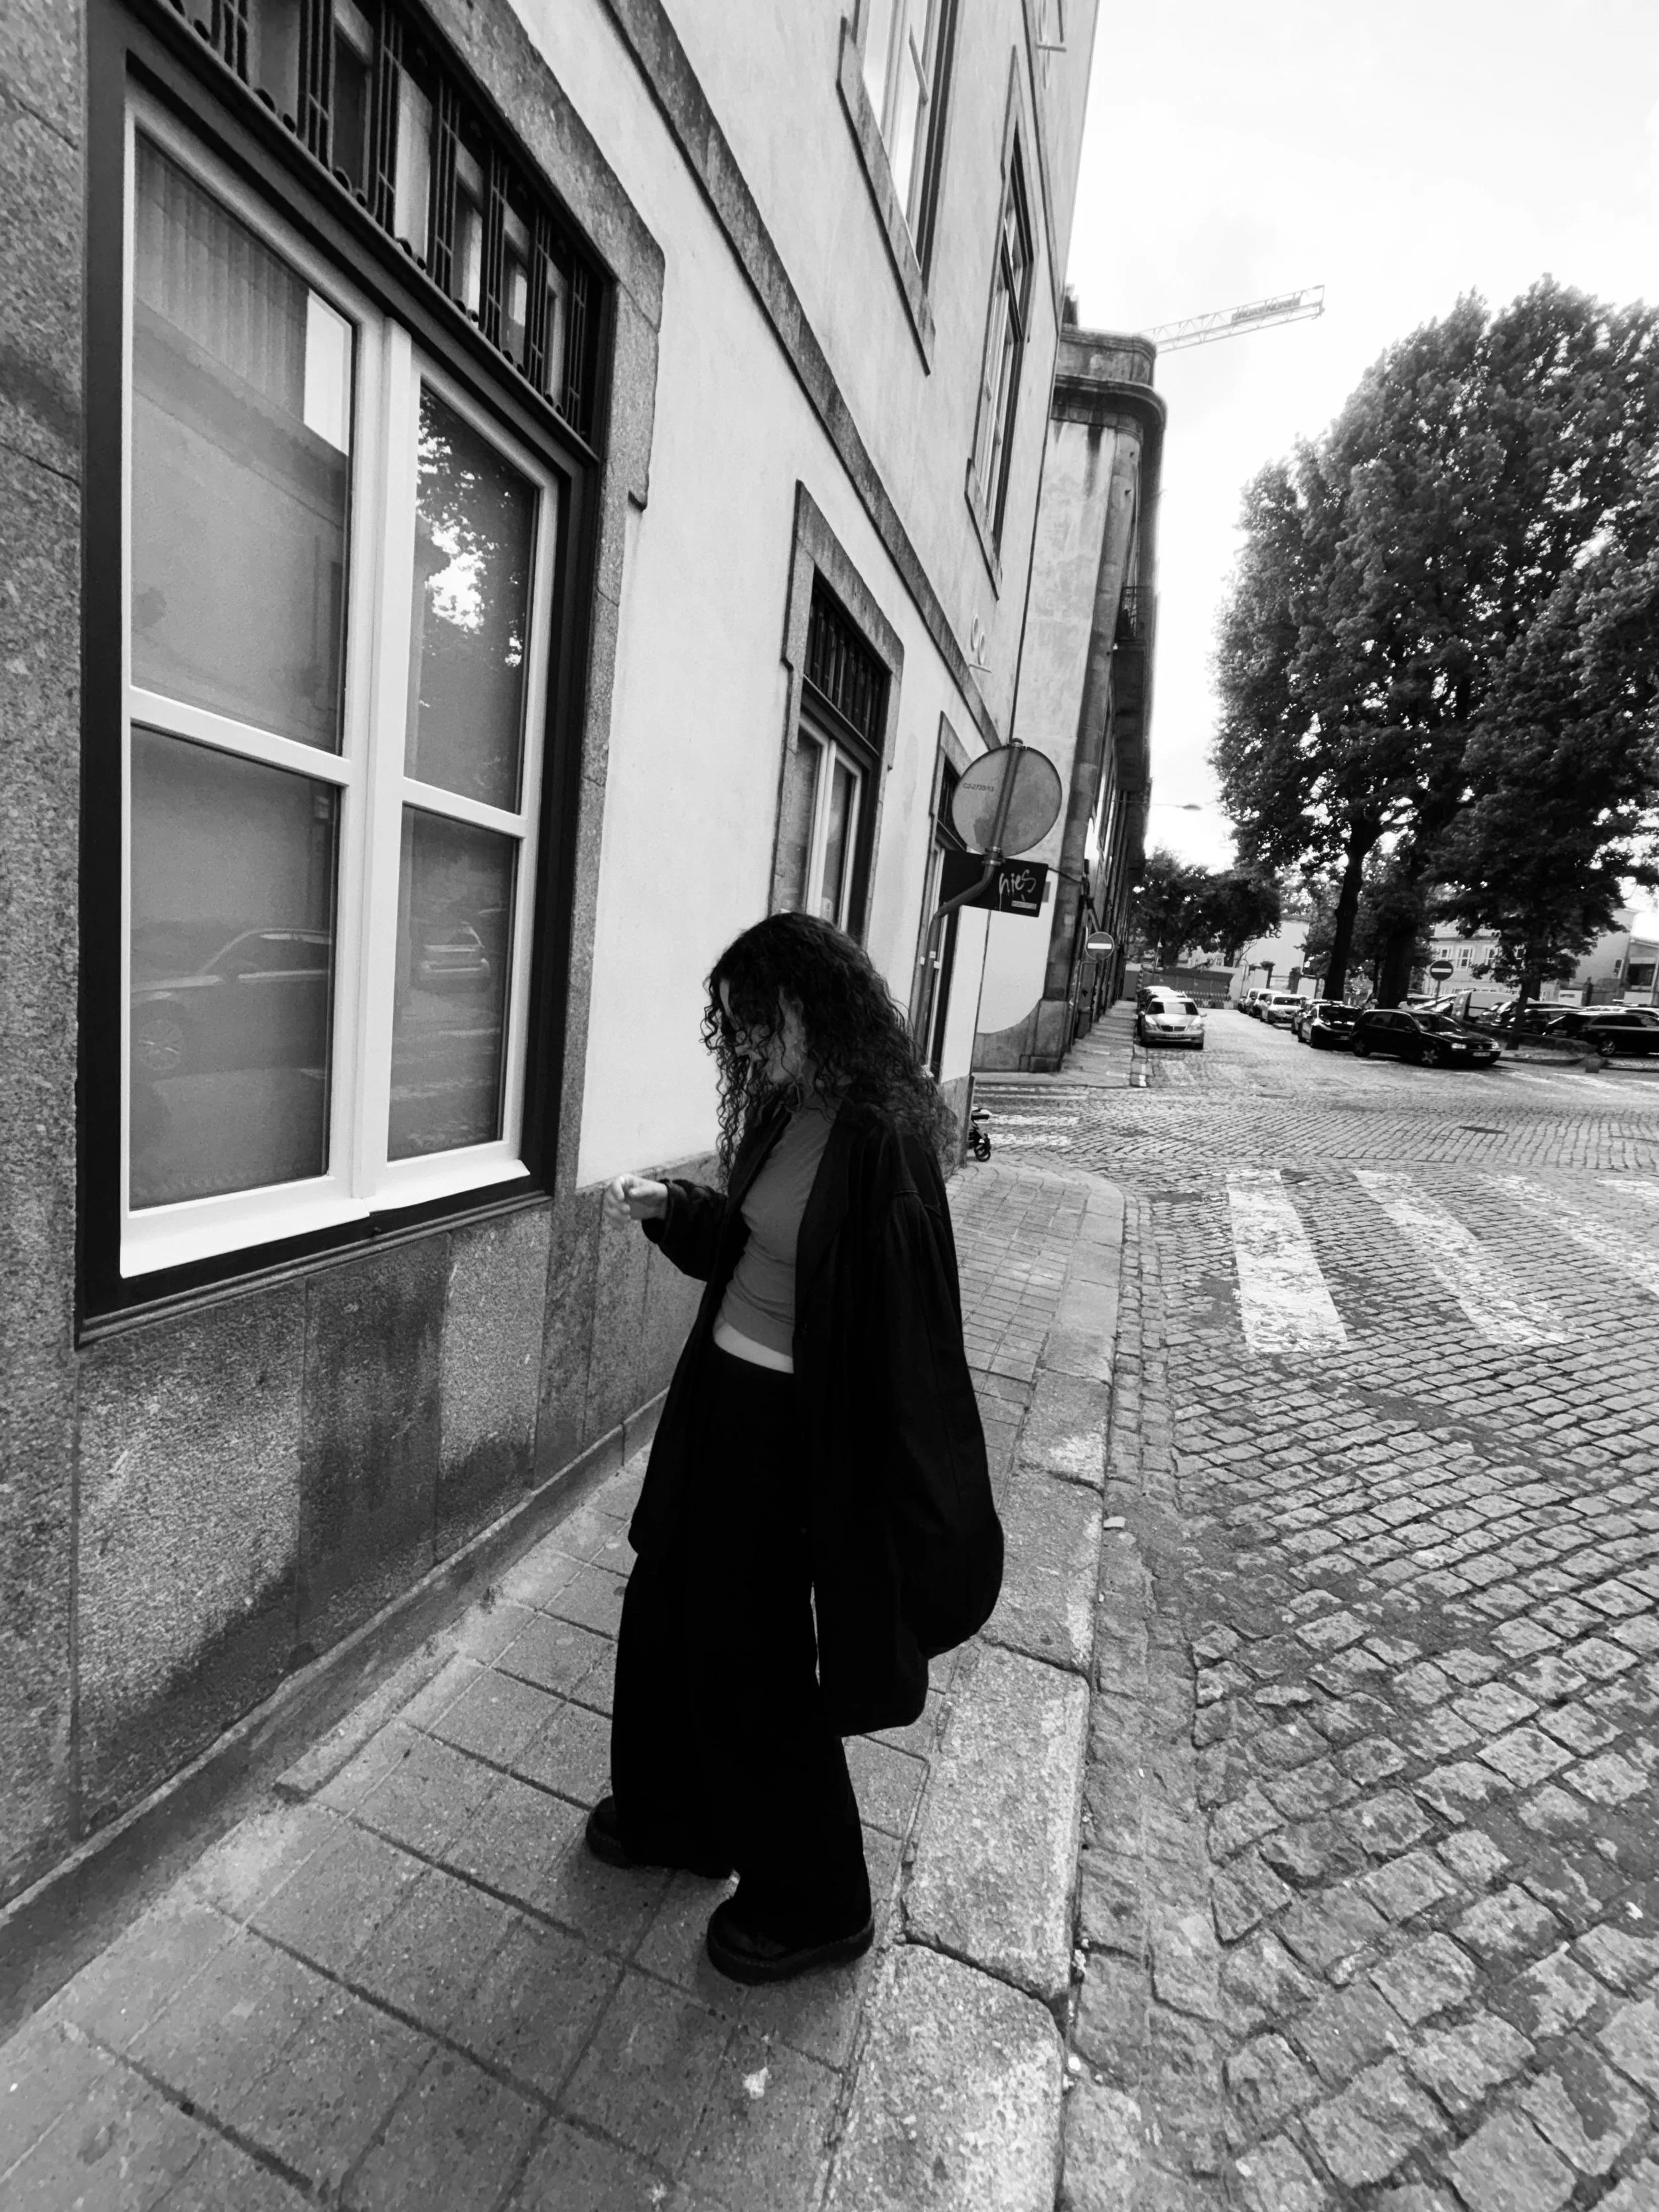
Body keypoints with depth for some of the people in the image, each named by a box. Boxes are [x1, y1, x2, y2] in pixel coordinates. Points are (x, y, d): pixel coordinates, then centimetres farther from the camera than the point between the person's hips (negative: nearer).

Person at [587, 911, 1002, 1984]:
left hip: (783, 1428, -8)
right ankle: (673, 1814, 54)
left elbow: (903, 1326, -24)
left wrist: (914, 1520, -19)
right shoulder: (787, 1110, 0)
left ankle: (816, 1903, 43)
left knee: (754, 1658, 13)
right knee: (666, 1609, 25)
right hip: (718, 1395, 8)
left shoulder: (881, 1141, -26)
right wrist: (670, 1207, -3)